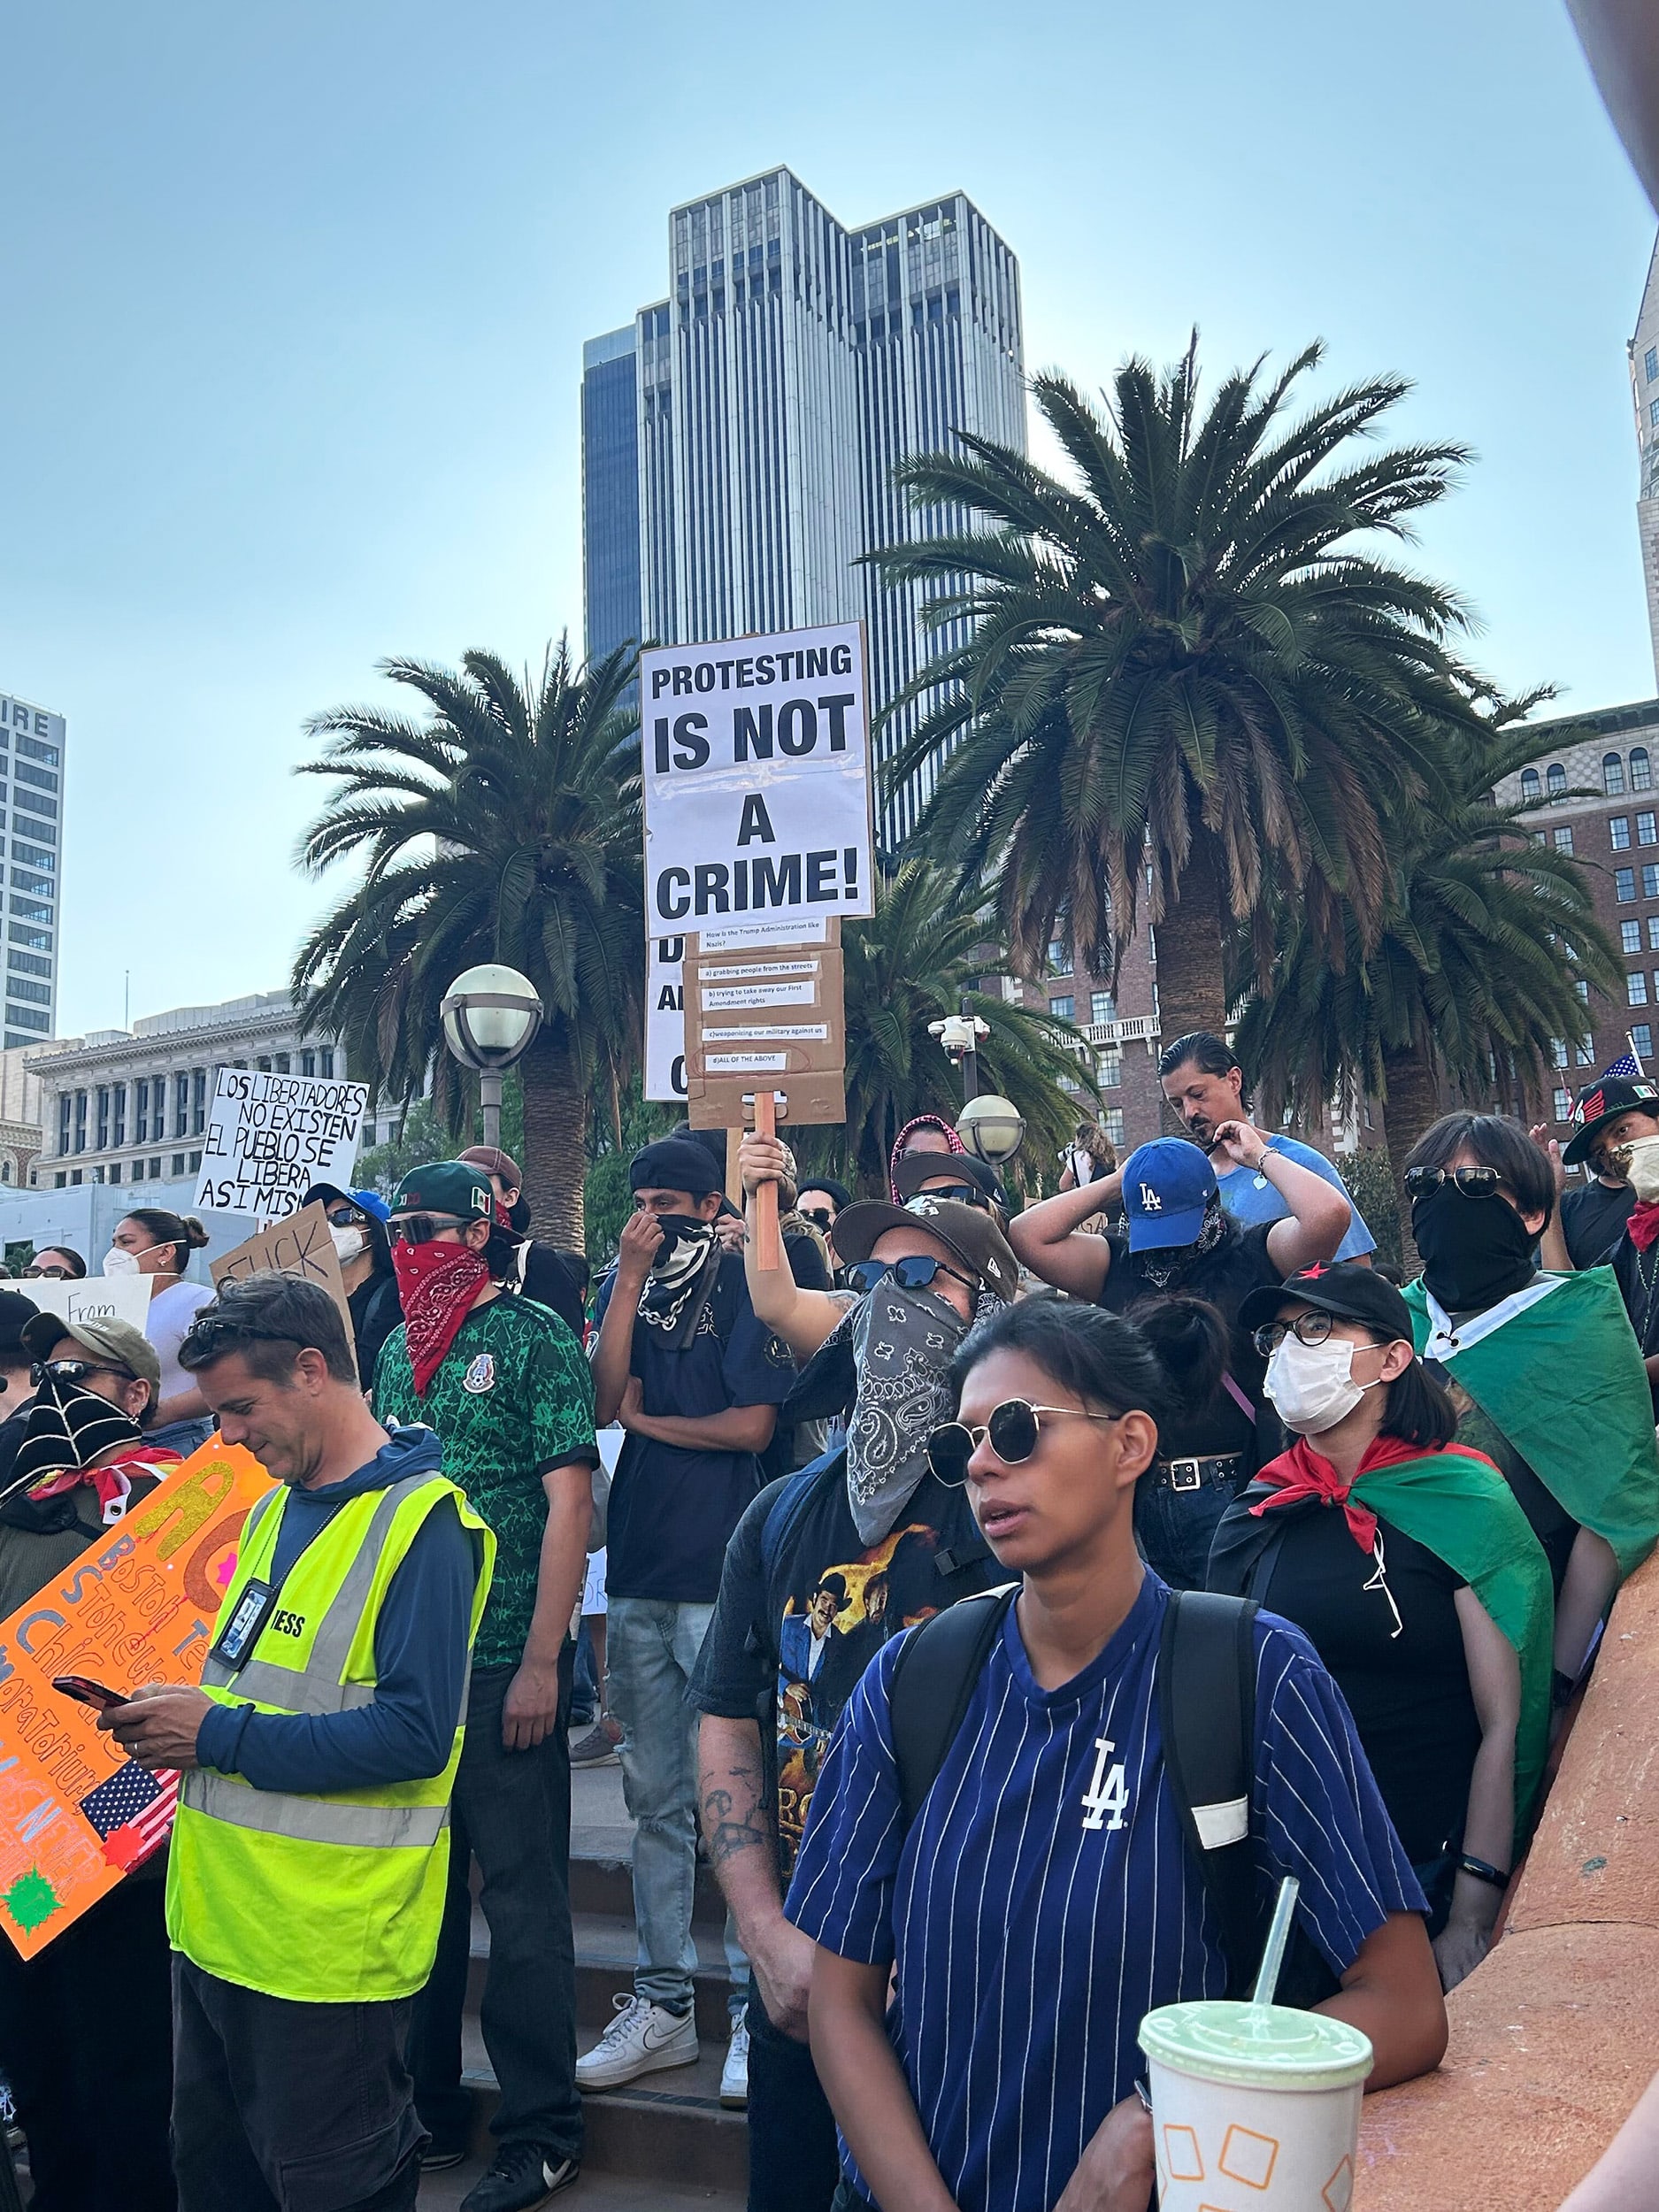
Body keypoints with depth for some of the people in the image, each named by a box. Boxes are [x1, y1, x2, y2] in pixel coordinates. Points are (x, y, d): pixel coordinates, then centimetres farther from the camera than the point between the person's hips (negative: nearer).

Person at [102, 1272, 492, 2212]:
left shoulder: (424, 1524, -19)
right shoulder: (274, 1508, 9)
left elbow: (416, 1736, -25)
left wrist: (220, 1735, -21)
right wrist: (176, 1719, -1)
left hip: (328, 1946, -8)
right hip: (219, 1913, 9)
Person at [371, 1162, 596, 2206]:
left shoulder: (535, 1336, -9)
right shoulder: (399, 1351, 10)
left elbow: (569, 1501, -13)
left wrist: (541, 1663, -16)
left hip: (505, 1664, -6)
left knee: (522, 1896, 3)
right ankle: (430, 2108, 33)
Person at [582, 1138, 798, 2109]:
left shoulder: (745, 1287, -5)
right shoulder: (627, 1283, 11)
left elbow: (752, 1424, -12)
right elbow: (604, 1398, -4)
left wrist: (648, 1418, -1)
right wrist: (631, 1279, -9)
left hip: (721, 1575, -6)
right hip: (638, 1570, 6)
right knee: (657, 1800, 13)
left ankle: (756, 2009, 11)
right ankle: (664, 2002, 24)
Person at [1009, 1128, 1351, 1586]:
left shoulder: (1257, 1256, 2)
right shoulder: (1118, 1265, 12)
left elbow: (1328, 1214, -16)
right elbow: (1028, 1236, 3)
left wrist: (1261, 1156, -1)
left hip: (1234, 1493, -3)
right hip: (1139, 1497, 4)